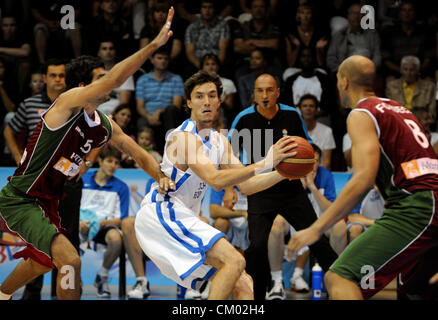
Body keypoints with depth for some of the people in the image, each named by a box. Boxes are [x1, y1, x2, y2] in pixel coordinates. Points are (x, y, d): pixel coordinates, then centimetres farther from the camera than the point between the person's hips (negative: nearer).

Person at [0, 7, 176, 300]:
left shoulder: (105, 127, 4)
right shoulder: (68, 103, -20)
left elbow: (140, 154, 13)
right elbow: (113, 80, -33)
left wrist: (160, 176, -8)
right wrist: (155, 44, -35)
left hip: (47, 204, 10)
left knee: (43, 261, 30)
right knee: (70, 261, -23)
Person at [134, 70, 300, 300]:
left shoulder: (218, 141, 14)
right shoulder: (183, 137, -14)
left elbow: (245, 185, 16)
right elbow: (216, 180, -27)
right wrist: (265, 163, -29)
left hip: (184, 221, 9)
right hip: (161, 214, -9)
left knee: (244, 287, 2)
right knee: (235, 261, -25)